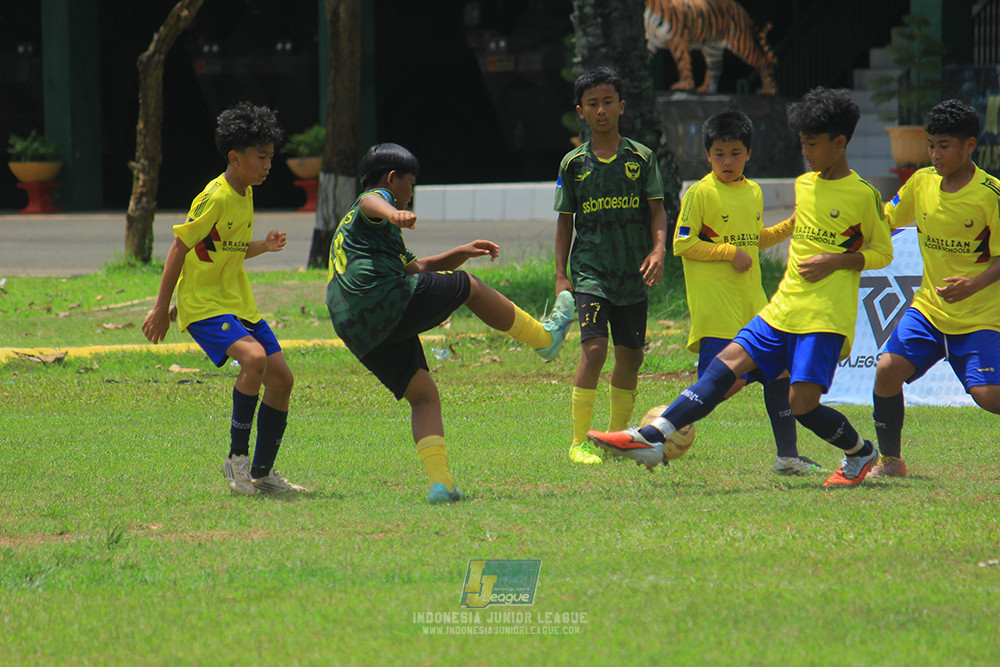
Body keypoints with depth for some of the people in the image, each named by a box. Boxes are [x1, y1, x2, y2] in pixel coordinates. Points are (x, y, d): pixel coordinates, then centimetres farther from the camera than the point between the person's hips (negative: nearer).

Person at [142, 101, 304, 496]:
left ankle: (262, 473, 15)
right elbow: (180, 248, -16)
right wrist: (162, 309, -16)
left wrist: (264, 247, 4)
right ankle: (237, 457, -19)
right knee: (254, 357, -31)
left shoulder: (245, 195, 10)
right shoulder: (215, 198, -17)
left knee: (281, 378, 3)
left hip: (238, 303, 9)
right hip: (203, 304, -9)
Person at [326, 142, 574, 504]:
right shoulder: (375, 201, 7)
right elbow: (372, 203, -23)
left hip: (356, 331, 10)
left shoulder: (348, 228, 37)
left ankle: (440, 483, -3)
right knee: (469, 287, 9)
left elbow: (417, 267, 43)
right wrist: (394, 214, -45)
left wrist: (462, 252, 32)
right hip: (386, 300, -10)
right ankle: (545, 337, 24)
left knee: (424, 395, 11)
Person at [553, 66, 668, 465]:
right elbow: (565, 221, 9)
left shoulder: (641, 158, 4)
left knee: (630, 355, 6)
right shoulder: (574, 163, 3)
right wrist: (561, 276, 2)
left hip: (633, 274, 2)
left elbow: (657, 211, 4)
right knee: (594, 348, -17)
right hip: (590, 271, -2)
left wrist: (658, 249, -15)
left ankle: (617, 435, 22)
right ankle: (579, 442, -11)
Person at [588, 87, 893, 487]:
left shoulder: (862, 195, -6)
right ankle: (652, 438, -16)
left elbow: (883, 252, 1)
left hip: (826, 318, -7)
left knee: (803, 404, -15)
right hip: (783, 309, 7)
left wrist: (836, 261, -12)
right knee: (727, 364, -7)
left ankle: (860, 453, 13)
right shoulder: (803, 185, 14)